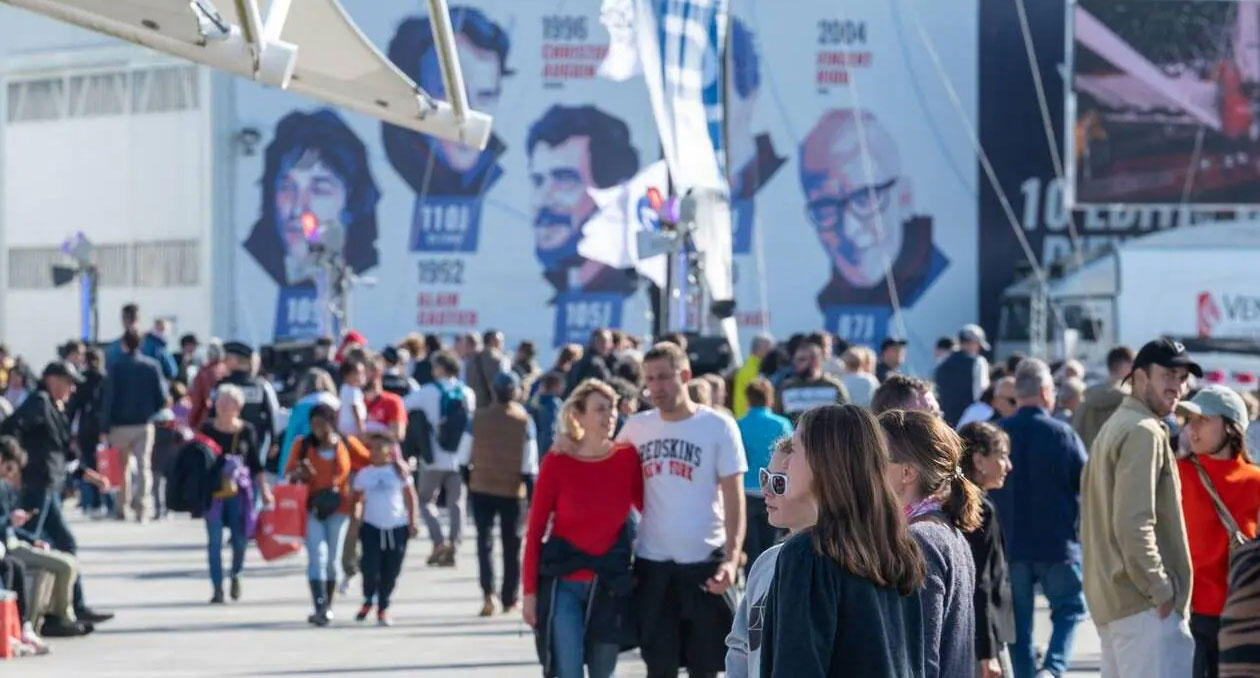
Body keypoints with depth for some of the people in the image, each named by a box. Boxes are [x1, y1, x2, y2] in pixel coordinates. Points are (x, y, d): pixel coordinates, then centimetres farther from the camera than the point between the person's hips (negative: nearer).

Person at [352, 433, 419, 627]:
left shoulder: (399, 471, 1)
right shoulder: (364, 474, 4)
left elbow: (410, 496, 6)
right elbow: (356, 499, 9)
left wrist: (413, 520, 2)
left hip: (397, 527, 0)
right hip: (372, 526, 0)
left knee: (391, 571, 2)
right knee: (370, 568, -10)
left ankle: (383, 608, 16)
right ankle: (368, 601, 15)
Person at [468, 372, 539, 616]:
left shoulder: (478, 418, -3)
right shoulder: (523, 420, -7)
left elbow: (467, 456, 1)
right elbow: (529, 465, -8)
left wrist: (467, 486, 13)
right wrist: (533, 499, -3)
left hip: (481, 488, 1)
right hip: (513, 491, -1)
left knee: (484, 540, 5)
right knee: (512, 546, 11)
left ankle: (487, 592, -15)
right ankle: (509, 600, 16)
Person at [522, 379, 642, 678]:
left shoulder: (628, 457, -2)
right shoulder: (557, 463, -7)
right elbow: (535, 530, -3)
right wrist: (530, 591, -5)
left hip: (611, 584, 3)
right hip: (563, 584, -2)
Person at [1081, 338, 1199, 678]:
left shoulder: (1114, 427, 19)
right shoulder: (1144, 432, -13)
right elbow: (1134, 524, -22)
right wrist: (1160, 589, -17)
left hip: (1110, 597, 10)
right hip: (1144, 603, -10)